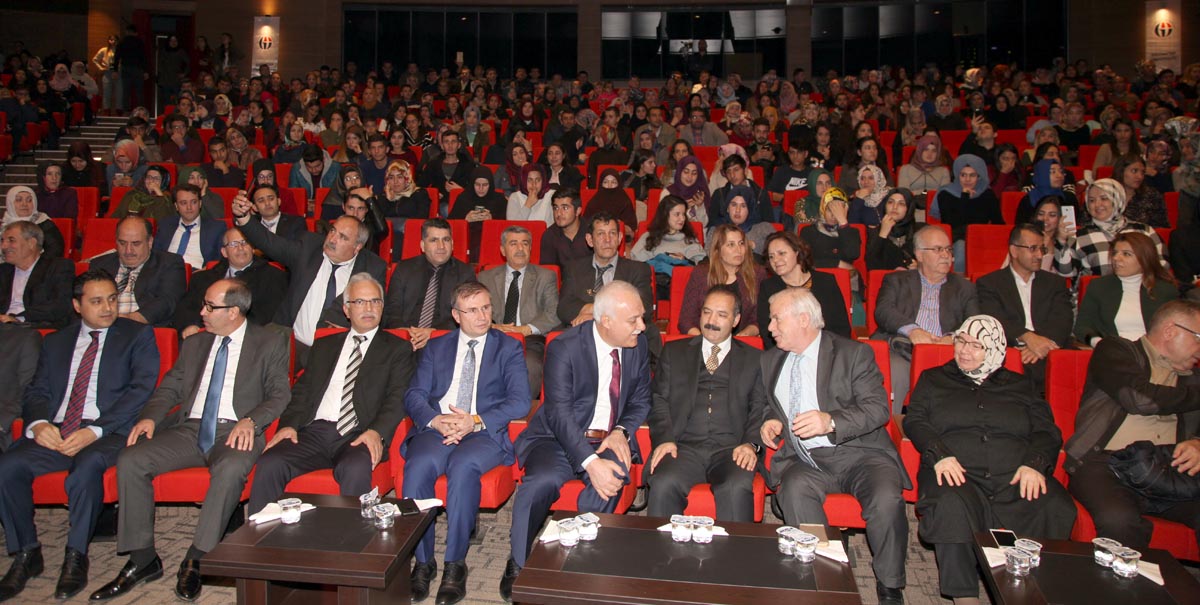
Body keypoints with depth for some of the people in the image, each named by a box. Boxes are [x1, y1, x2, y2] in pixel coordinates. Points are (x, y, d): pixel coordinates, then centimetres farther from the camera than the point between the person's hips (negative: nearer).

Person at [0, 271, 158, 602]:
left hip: (108, 433, -4)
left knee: (87, 465, -35)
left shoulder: (138, 335, 8)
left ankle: (76, 557, -17)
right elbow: (36, 392, 15)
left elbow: (141, 389, -4)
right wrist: (38, 423, -9)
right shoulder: (56, 342, 21)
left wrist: (94, 430, -16)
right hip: (54, 434, 4)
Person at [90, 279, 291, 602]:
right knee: (130, 461, -18)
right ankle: (142, 559, -7)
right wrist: (150, 417, -2)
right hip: (189, 430, 5)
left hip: (235, 432, -5)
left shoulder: (270, 342, 6)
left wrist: (251, 421, -20)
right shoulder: (194, 344, 22)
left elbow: (280, 394, -1)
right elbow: (169, 389, 20)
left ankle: (196, 560, -23)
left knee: (231, 468, -37)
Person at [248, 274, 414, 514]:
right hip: (314, 431, 4)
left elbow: (398, 398, 1)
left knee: (356, 470, -36)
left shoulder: (397, 348, 13)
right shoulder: (324, 346, 25)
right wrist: (289, 424, -2)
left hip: (359, 436, -3)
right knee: (269, 465, -23)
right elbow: (303, 390, 18)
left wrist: (376, 432, -18)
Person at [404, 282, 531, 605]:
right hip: (436, 429, 2)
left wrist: (476, 421, -15)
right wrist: (435, 420, -13)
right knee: (418, 466, -31)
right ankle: (423, 560, -15)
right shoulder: (436, 347, 20)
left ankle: (455, 563, -22)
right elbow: (414, 395, 10)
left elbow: (520, 401, 0)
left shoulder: (508, 347, 13)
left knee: (463, 467, -35)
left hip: (484, 433, -2)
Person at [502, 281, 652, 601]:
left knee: (609, 481, -32)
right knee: (542, 480, -33)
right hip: (558, 438, -2)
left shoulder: (638, 344, 1)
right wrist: (590, 462, -33)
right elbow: (559, 413, -21)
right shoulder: (564, 347, -14)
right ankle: (518, 564, -8)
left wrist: (622, 431, -10)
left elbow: (641, 400, 12)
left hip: (608, 441, 3)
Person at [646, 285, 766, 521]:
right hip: (684, 447, 1)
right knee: (663, 485, -30)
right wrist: (664, 438, -5)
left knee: (737, 489, -33)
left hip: (731, 449, 0)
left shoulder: (754, 359, 18)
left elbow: (760, 409, 11)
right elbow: (659, 401, 12)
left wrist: (751, 444, -8)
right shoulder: (674, 352, 20)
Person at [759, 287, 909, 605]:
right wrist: (768, 422, 4)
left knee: (886, 499, -30)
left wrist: (831, 422, -26)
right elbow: (769, 407, 28)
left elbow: (878, 409, -10)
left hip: (858, 452, -3)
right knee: (794, 490, -31)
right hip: (805, 460, 3)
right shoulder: (771, 361, 15)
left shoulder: (853, 353, -1)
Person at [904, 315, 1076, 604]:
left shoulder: (1018, 385, 25)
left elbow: (1047, 430, 15)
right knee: (951, 506, -38)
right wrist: (939, 454, -11)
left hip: (1015, 477, 2)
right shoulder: (934, 379, 22)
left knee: (1057, 510, -31)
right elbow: (914, 420, 9)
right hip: (958, 473, -2)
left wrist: (1035, 464, -7)